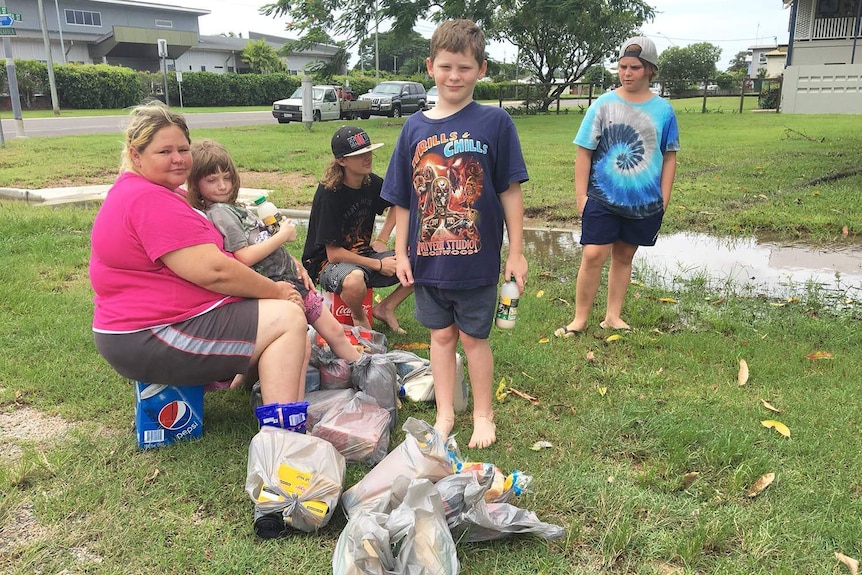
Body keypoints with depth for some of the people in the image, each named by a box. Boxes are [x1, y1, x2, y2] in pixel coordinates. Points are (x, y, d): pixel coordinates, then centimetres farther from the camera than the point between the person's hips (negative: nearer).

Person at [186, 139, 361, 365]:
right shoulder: (219, 212, -12)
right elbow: (245, 257, -20)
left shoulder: (236, 208, 15)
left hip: (290, 277, 9)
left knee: (335, 331, 10)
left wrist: (296, 264, 9)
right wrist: (283, 236, -11)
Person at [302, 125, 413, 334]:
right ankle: (359, 316, -6)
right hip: (329, 263, -6)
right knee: (354, 281, -42)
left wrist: (381, 240, 8)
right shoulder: (328, 194, -21)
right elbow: (334, 254, -21)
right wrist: (378, 265, -17)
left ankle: (385, 308, 11)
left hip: (365, 254, 6)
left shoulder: (372, 183, -3)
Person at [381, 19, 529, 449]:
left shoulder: (494, 122, -6)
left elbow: (510, 191, -5)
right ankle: (445, 413, 30)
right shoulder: (415, 127, 2)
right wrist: (401, 252, 6)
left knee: (473, 337, 9)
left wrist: (516, 251, -5)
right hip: (427, 258, 3)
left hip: (477, 257, -3)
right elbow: (402, 200, 7)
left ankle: (483, 415, 29)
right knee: (441, 334, 15)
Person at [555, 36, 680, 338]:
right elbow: (584, 152, -1)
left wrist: (663, 199, 5)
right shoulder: (603, 105, -3)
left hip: (644, 202, 2)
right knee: (593, 255, -9)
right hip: (603, 197, -2)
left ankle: (613, 316, 26)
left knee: (624, 256, 12)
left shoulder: (663, 110, 2)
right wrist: (581, 195, -5)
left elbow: (669, 156, 9)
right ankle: (579, 319, 5)